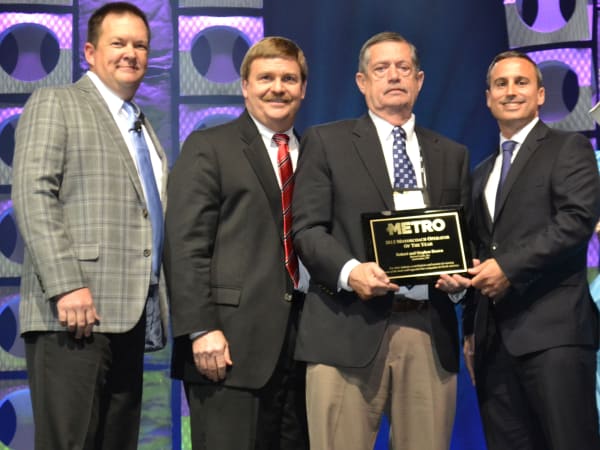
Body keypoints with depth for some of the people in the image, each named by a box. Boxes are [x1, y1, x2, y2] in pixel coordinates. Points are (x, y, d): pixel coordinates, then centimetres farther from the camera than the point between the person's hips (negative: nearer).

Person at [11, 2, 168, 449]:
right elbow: (33, 195, -9)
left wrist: (161, 308, 12)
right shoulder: (55, 104, 3)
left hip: (131, 315, 7)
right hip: (74, 312, -7)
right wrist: (66, 286, -19)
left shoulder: (143, 127, 24)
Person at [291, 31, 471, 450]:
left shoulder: (452, 154, 19)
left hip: (431, 333, 3)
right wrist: (349, 271, -17)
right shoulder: (325, 142, 9)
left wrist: (460, 277, -3)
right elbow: (308, 229, 1)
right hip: (350, 332, -3)